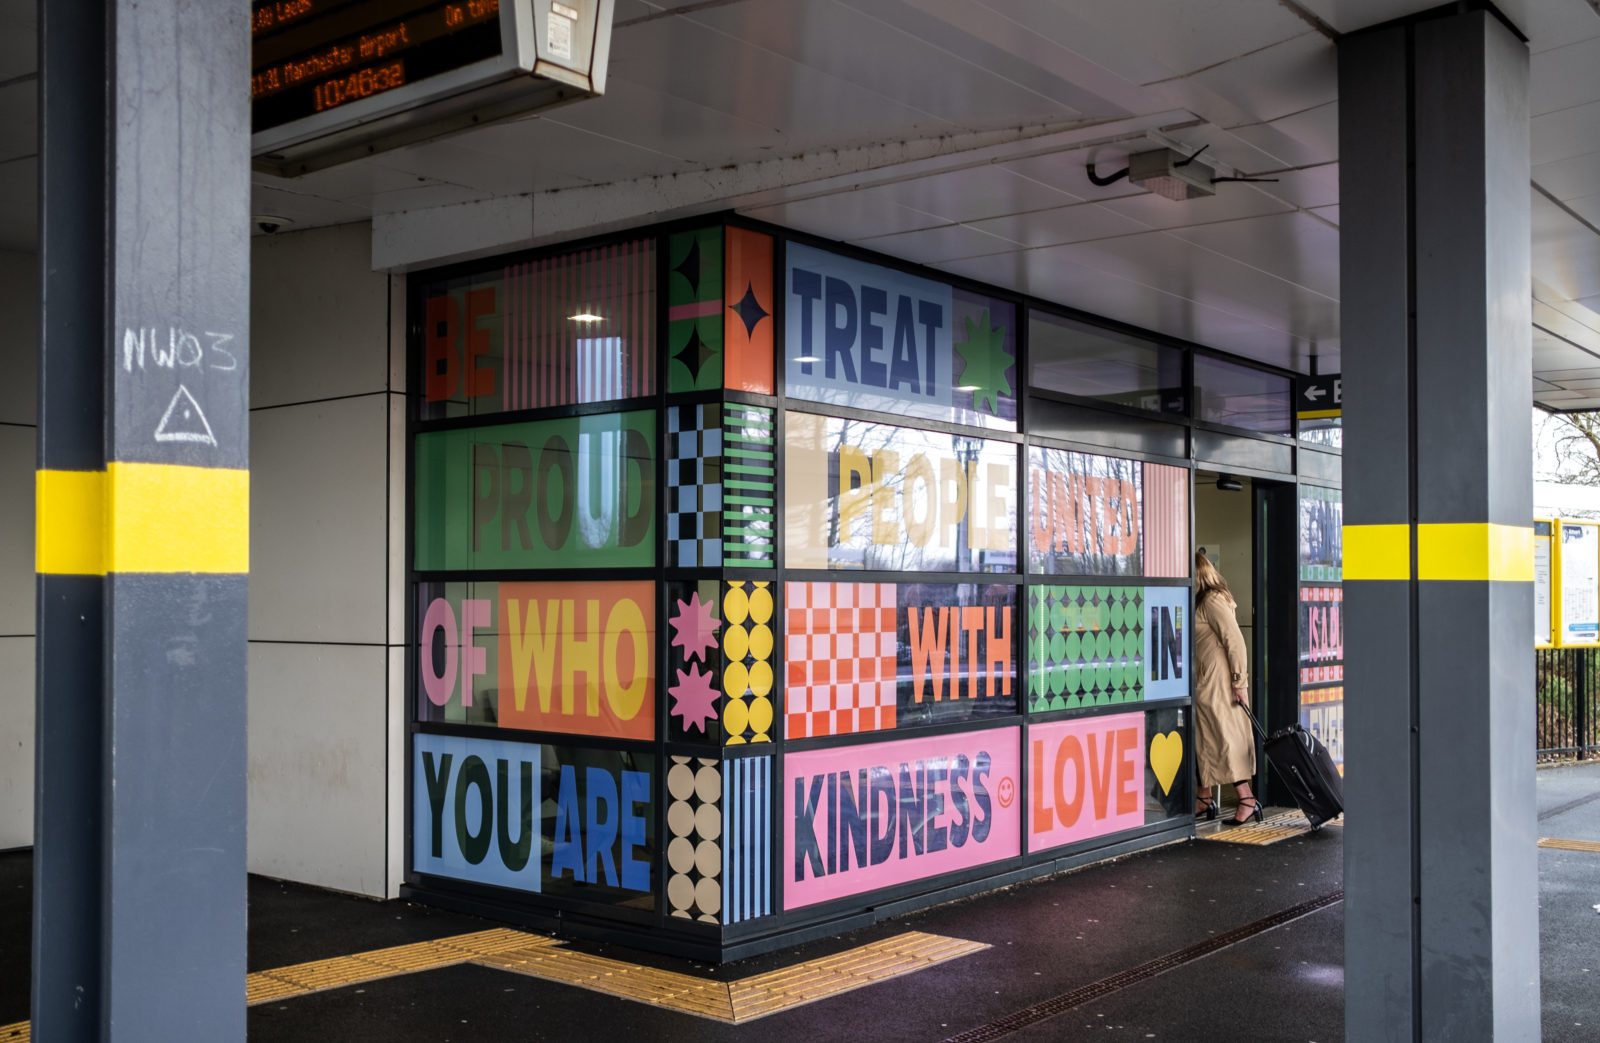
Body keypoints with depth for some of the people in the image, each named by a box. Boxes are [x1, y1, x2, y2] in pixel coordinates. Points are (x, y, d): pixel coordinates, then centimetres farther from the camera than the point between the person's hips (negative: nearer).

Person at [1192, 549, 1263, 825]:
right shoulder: (1201, 602, 15)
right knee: (1203, 739, 11)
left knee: (1225, 737, -8)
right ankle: (1204, 799, 17)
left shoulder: (1213, 601, -15)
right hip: (1204, 683, 10)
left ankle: (1247, 799, -5)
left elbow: (1235, 641, -20)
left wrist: (1240, 682, -20)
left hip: (1218, 683, -10)